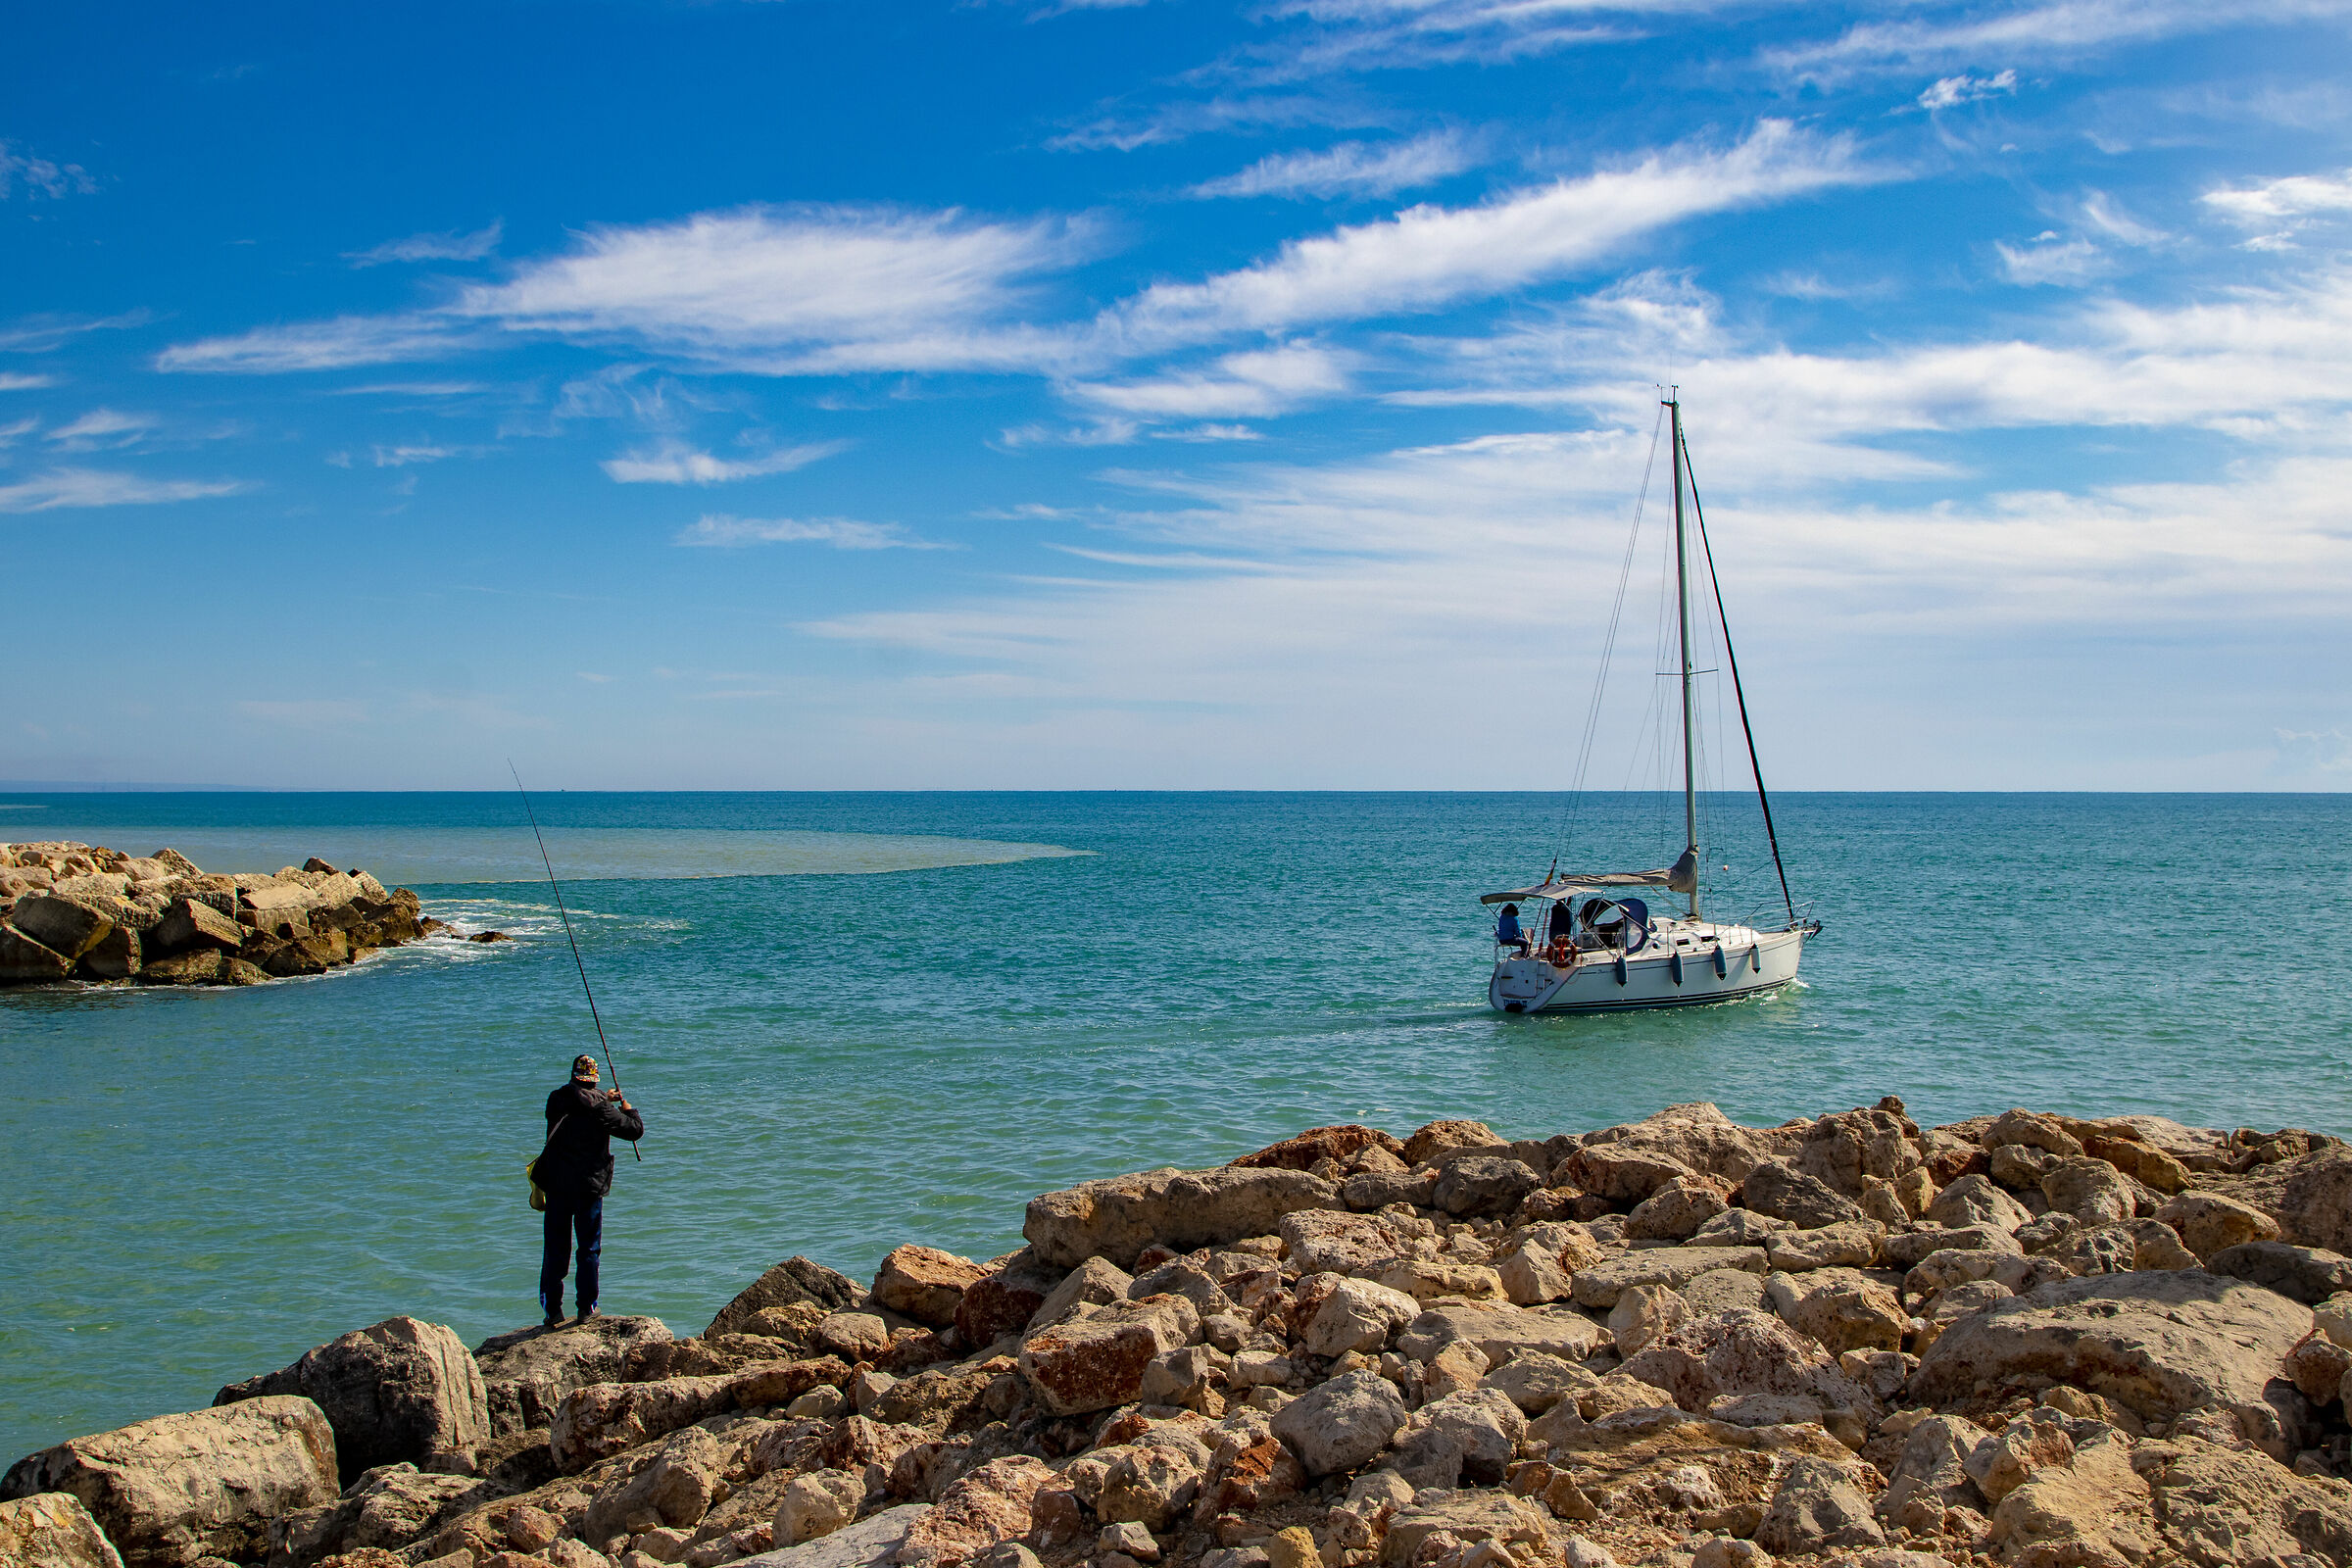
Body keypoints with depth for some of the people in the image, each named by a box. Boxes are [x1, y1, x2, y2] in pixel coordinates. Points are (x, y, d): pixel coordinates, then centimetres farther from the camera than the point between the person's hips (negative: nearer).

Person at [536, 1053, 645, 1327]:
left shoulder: (557, 1100, 1)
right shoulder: (601, 1108, -11)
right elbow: (635, 1130, -2)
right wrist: (628, 1108, 16)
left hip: (556, 1185, 3)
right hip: (589, 1187, -3)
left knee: (555, 1249, 9)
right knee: (589, 1249, 8)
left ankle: (552, 1309, 10)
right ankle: (586, 1307, 9)